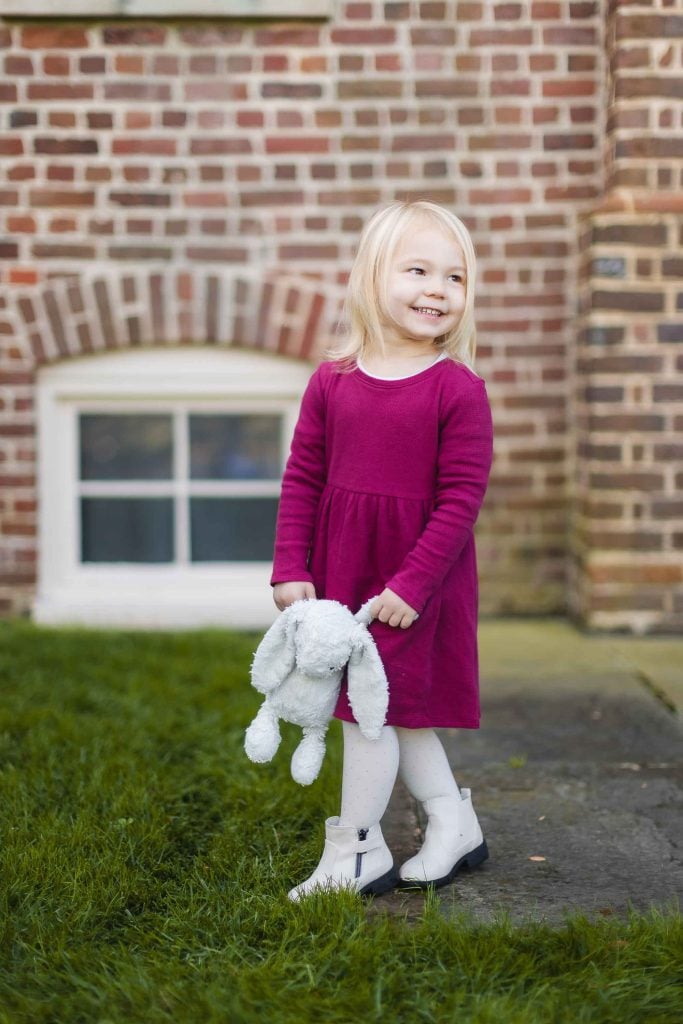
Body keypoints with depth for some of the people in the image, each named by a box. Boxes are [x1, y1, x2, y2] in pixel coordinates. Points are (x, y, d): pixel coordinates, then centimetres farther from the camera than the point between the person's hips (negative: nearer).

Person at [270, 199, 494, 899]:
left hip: (417, 574, -5)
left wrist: (412, 583, -17)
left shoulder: (458, 390, -12)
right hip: (341, 570, 5)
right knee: (397, 709, 15)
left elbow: (462, 496, -14)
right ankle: (454, 826, 33)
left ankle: (356, 852, 14)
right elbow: (302, 479, 4)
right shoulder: (331, 381, 1)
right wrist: (291, 571, 0)